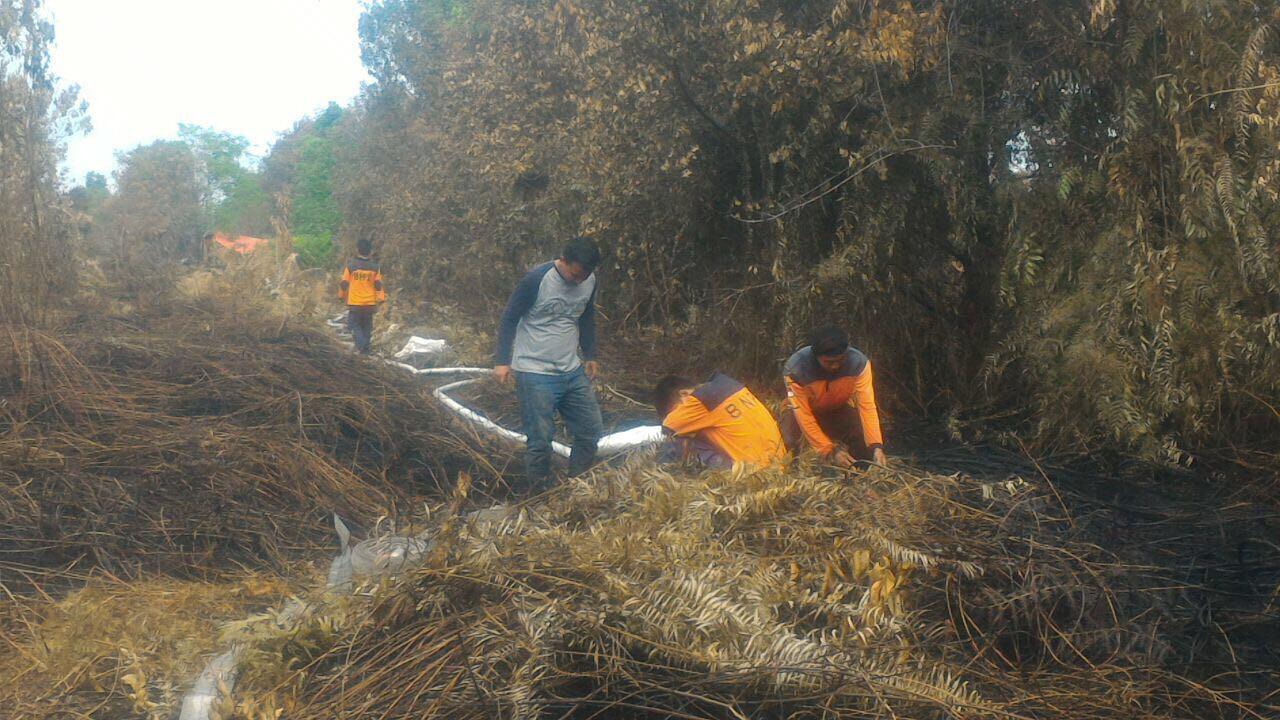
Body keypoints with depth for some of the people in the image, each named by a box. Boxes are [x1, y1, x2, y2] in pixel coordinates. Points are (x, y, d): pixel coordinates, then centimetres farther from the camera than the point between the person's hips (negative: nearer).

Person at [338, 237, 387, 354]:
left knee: (354, 325, 6)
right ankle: (365, 349, 16)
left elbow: (344, 283, 1)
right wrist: (381, 298, 7)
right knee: (367, 326, 14)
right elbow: (379, 285, -1)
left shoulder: (350, 266, -6)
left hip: (354, 303, -2)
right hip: (370, 303, 2)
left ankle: (361, 344, -16)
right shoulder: (375, 267, -2)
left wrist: (341, 296, 15)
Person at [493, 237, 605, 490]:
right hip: (536, 374, -6)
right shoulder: (536, 279, -16)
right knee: (540, 442, -6)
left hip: (573, 372, 6)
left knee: (592, 433, 8)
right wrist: (502, 361, -12)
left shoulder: (589, 281, 3)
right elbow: (509, 319, -9)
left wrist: (590, 356, 19)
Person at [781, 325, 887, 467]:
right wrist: (830, 451, -35)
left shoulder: (859, 363, -31)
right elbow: (803, 414, -30)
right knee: (793, 445, -28)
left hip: (839, 409, 2)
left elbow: (867, 406, -26)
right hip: (802, 409, -2)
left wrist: (876, 446, -36)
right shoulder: (795, 370, -37)